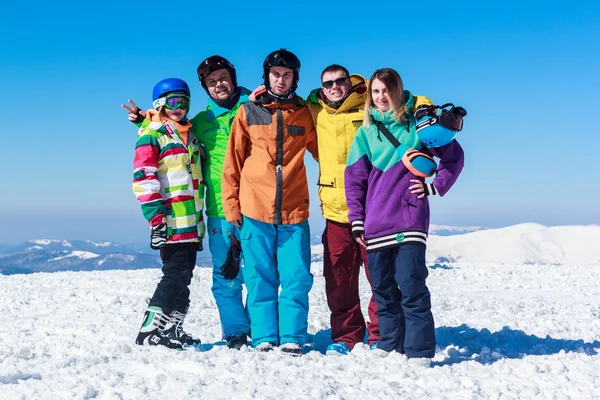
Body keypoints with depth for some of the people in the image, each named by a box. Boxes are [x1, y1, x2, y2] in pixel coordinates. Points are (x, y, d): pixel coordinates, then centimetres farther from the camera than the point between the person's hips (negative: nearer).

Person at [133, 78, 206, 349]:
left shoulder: (188, 135, 19)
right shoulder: (151, 136, -4)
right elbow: (143, 178, -12)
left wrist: (199, 219, 24)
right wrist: (156, 216, -19)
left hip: (191, 223, 8)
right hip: (171, 223, -8)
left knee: (183, 276, 10)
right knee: (175, 274, -10)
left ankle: (171, 328, 18)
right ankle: (149, 331, -4)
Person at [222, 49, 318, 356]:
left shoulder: (304, 114, 10)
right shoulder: (248, 112, 8)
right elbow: (233, 162, 7)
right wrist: (231, 205, 1)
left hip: (294, 210, 1)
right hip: (255, 210, -1)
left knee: (296, 278, -3)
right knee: (260, 278, 2)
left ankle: (292, 339, 5)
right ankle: (263, 339, 9)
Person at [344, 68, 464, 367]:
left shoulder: (417, 123, 3)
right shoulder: (366, 131, 10)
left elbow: (454, 156, 10)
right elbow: (354, 177, 9)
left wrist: (434, 186, 0)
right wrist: (356, 221, 4)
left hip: (409, 218, -3)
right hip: (375, 224, 4)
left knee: (411, 285, -10)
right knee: (382, 288, 8)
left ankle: (420, 350, -5)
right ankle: (390, 344, 20)